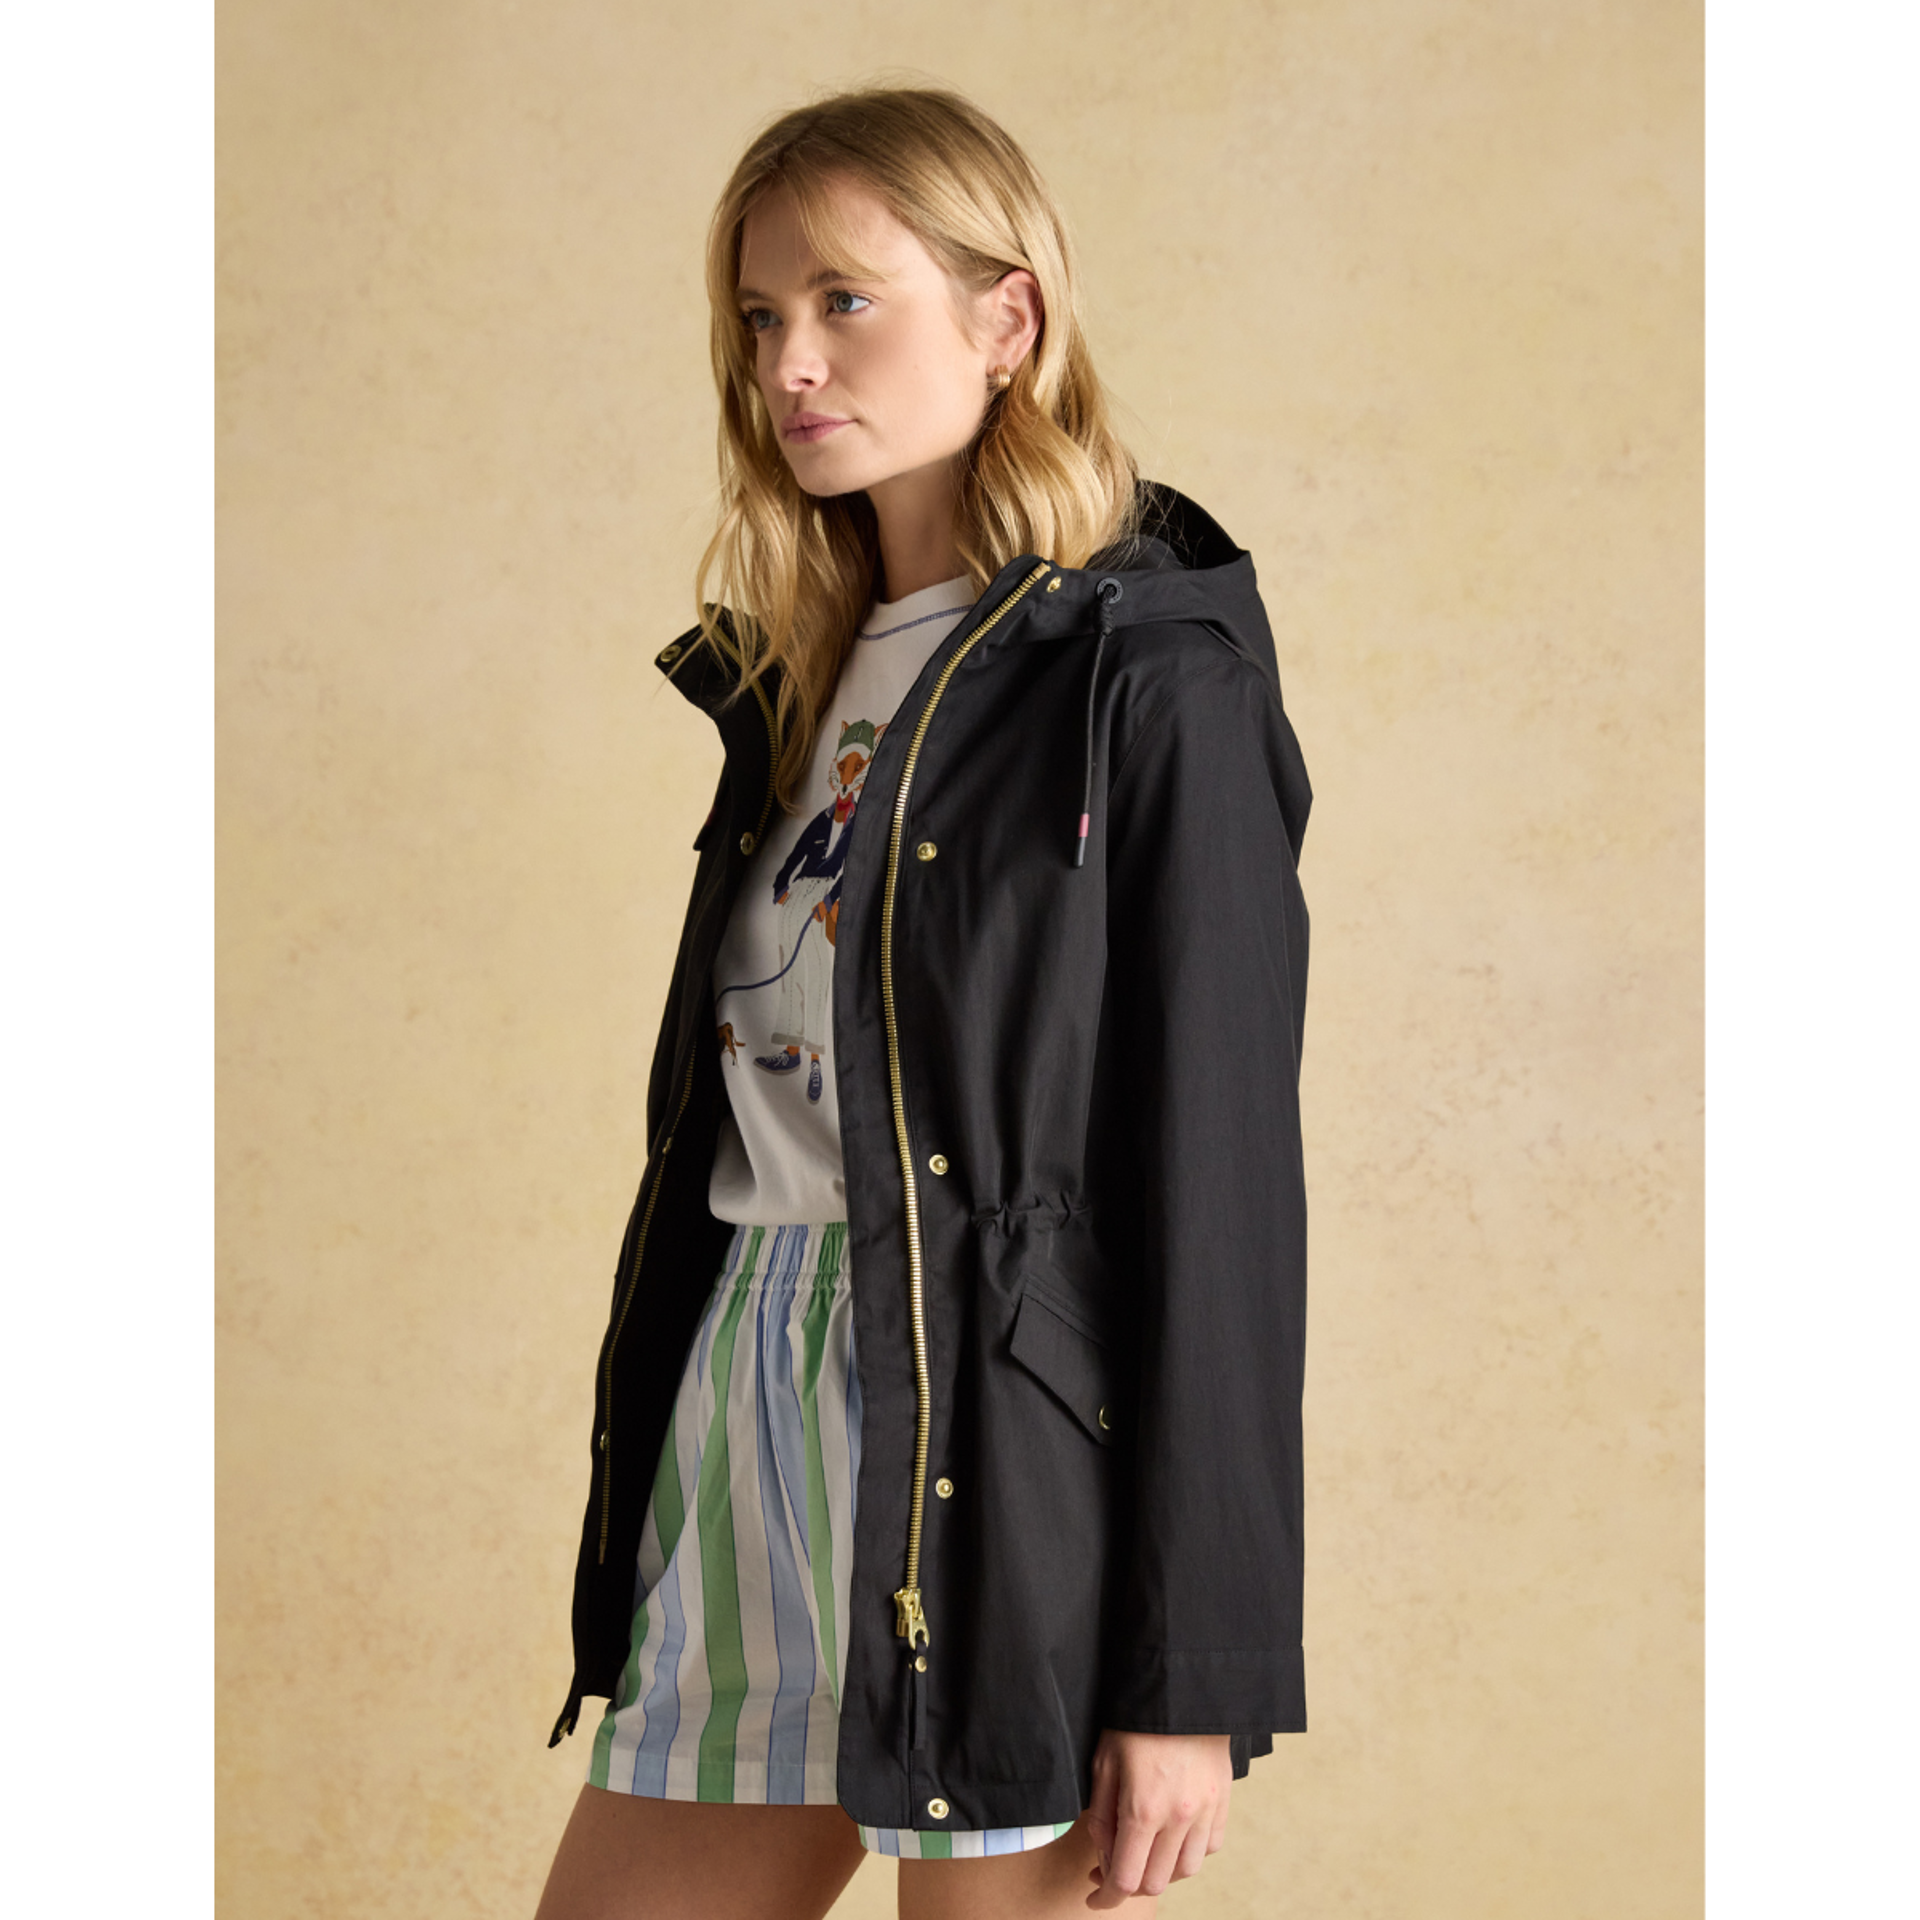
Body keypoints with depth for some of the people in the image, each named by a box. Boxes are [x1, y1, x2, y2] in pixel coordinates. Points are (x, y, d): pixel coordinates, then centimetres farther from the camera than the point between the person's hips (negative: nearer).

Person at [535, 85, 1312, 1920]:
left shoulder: (1151, 685, -9)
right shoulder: (801, 677, 14)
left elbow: (1222, 1175, -12)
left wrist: (1190, 1676, -15)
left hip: (1000, 1449, -7)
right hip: (746, 1417, 7)